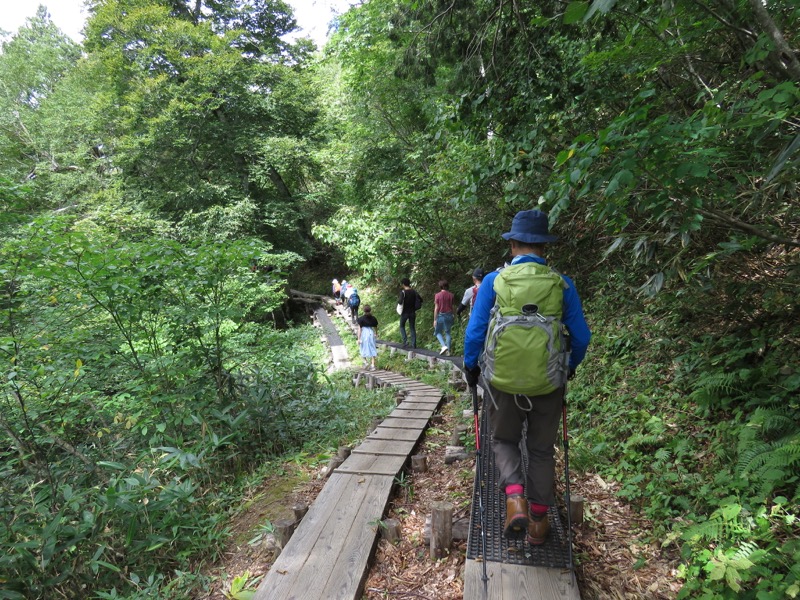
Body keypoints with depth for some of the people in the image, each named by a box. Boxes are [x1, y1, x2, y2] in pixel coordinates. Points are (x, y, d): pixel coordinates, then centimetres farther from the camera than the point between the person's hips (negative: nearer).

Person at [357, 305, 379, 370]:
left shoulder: (361, 319, -11)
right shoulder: (373, 318, -2)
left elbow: (359, 329, -12)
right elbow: (375, 327, 11)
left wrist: (359, 338, -9)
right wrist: (376, 334, 30)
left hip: (364, 334, -3)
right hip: (371, 333, 3)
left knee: (363, 349, 18)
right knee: (372, 349, 8)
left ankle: (365, 361, 11)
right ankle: (372, 365, 5)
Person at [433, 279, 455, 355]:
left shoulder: (437, 295, -10)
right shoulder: (451, 295, -2)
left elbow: (436, 308, -9)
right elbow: (452, 307, 3)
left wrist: (435, 320, -5)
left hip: (441, 315, -3)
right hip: (449, 315, 3)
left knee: (438, 332, 12)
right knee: (448, 333, 12)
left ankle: (444, 346, -8)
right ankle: (448, 350, 11)